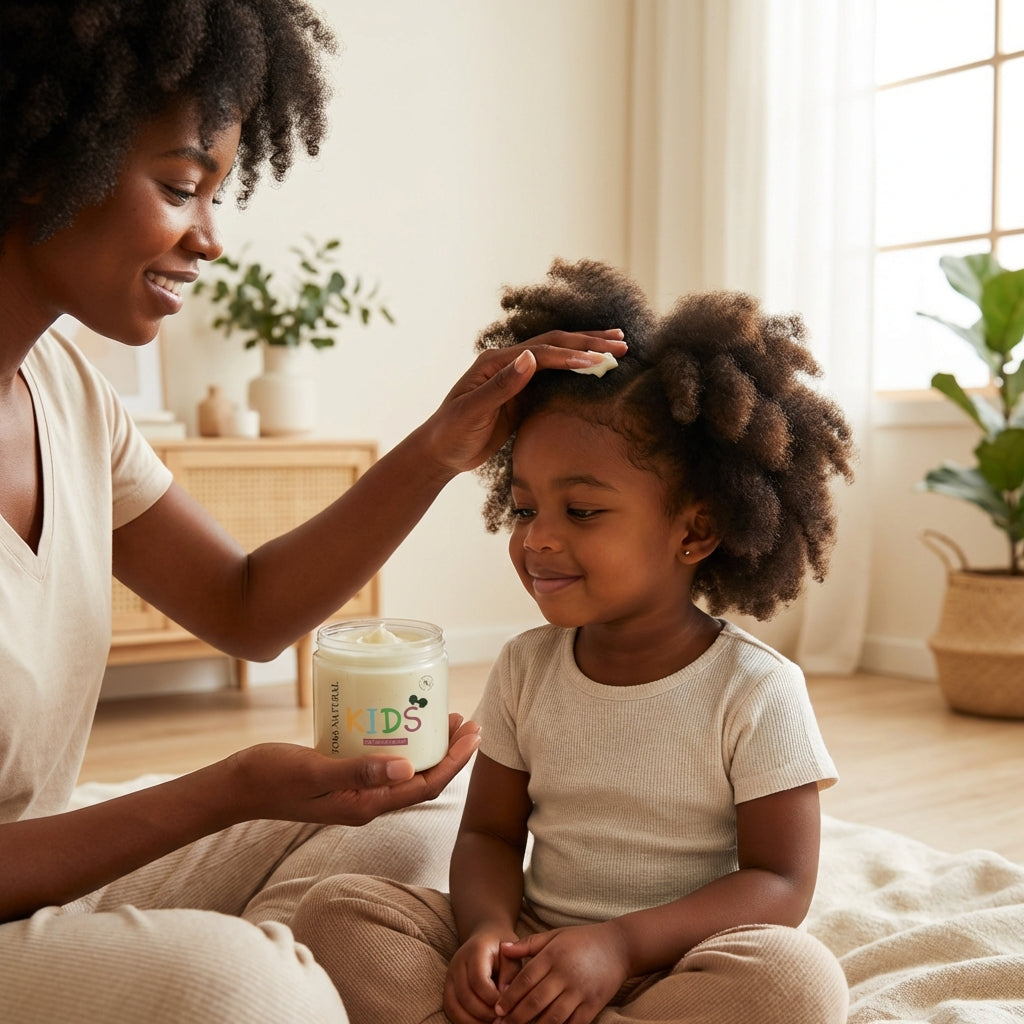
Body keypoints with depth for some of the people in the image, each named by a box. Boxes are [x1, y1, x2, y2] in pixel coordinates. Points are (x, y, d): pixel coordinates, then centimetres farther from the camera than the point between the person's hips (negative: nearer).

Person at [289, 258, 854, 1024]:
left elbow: (781, 884, -10)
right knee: (338, 911, -12)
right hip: (531, 953, 3)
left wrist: (623, 942, -24)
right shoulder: (525, 668, 3)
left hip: (672, 962, -2)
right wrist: (485, 928, -18)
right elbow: (489, 833, 5)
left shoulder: (758, 691, -10)